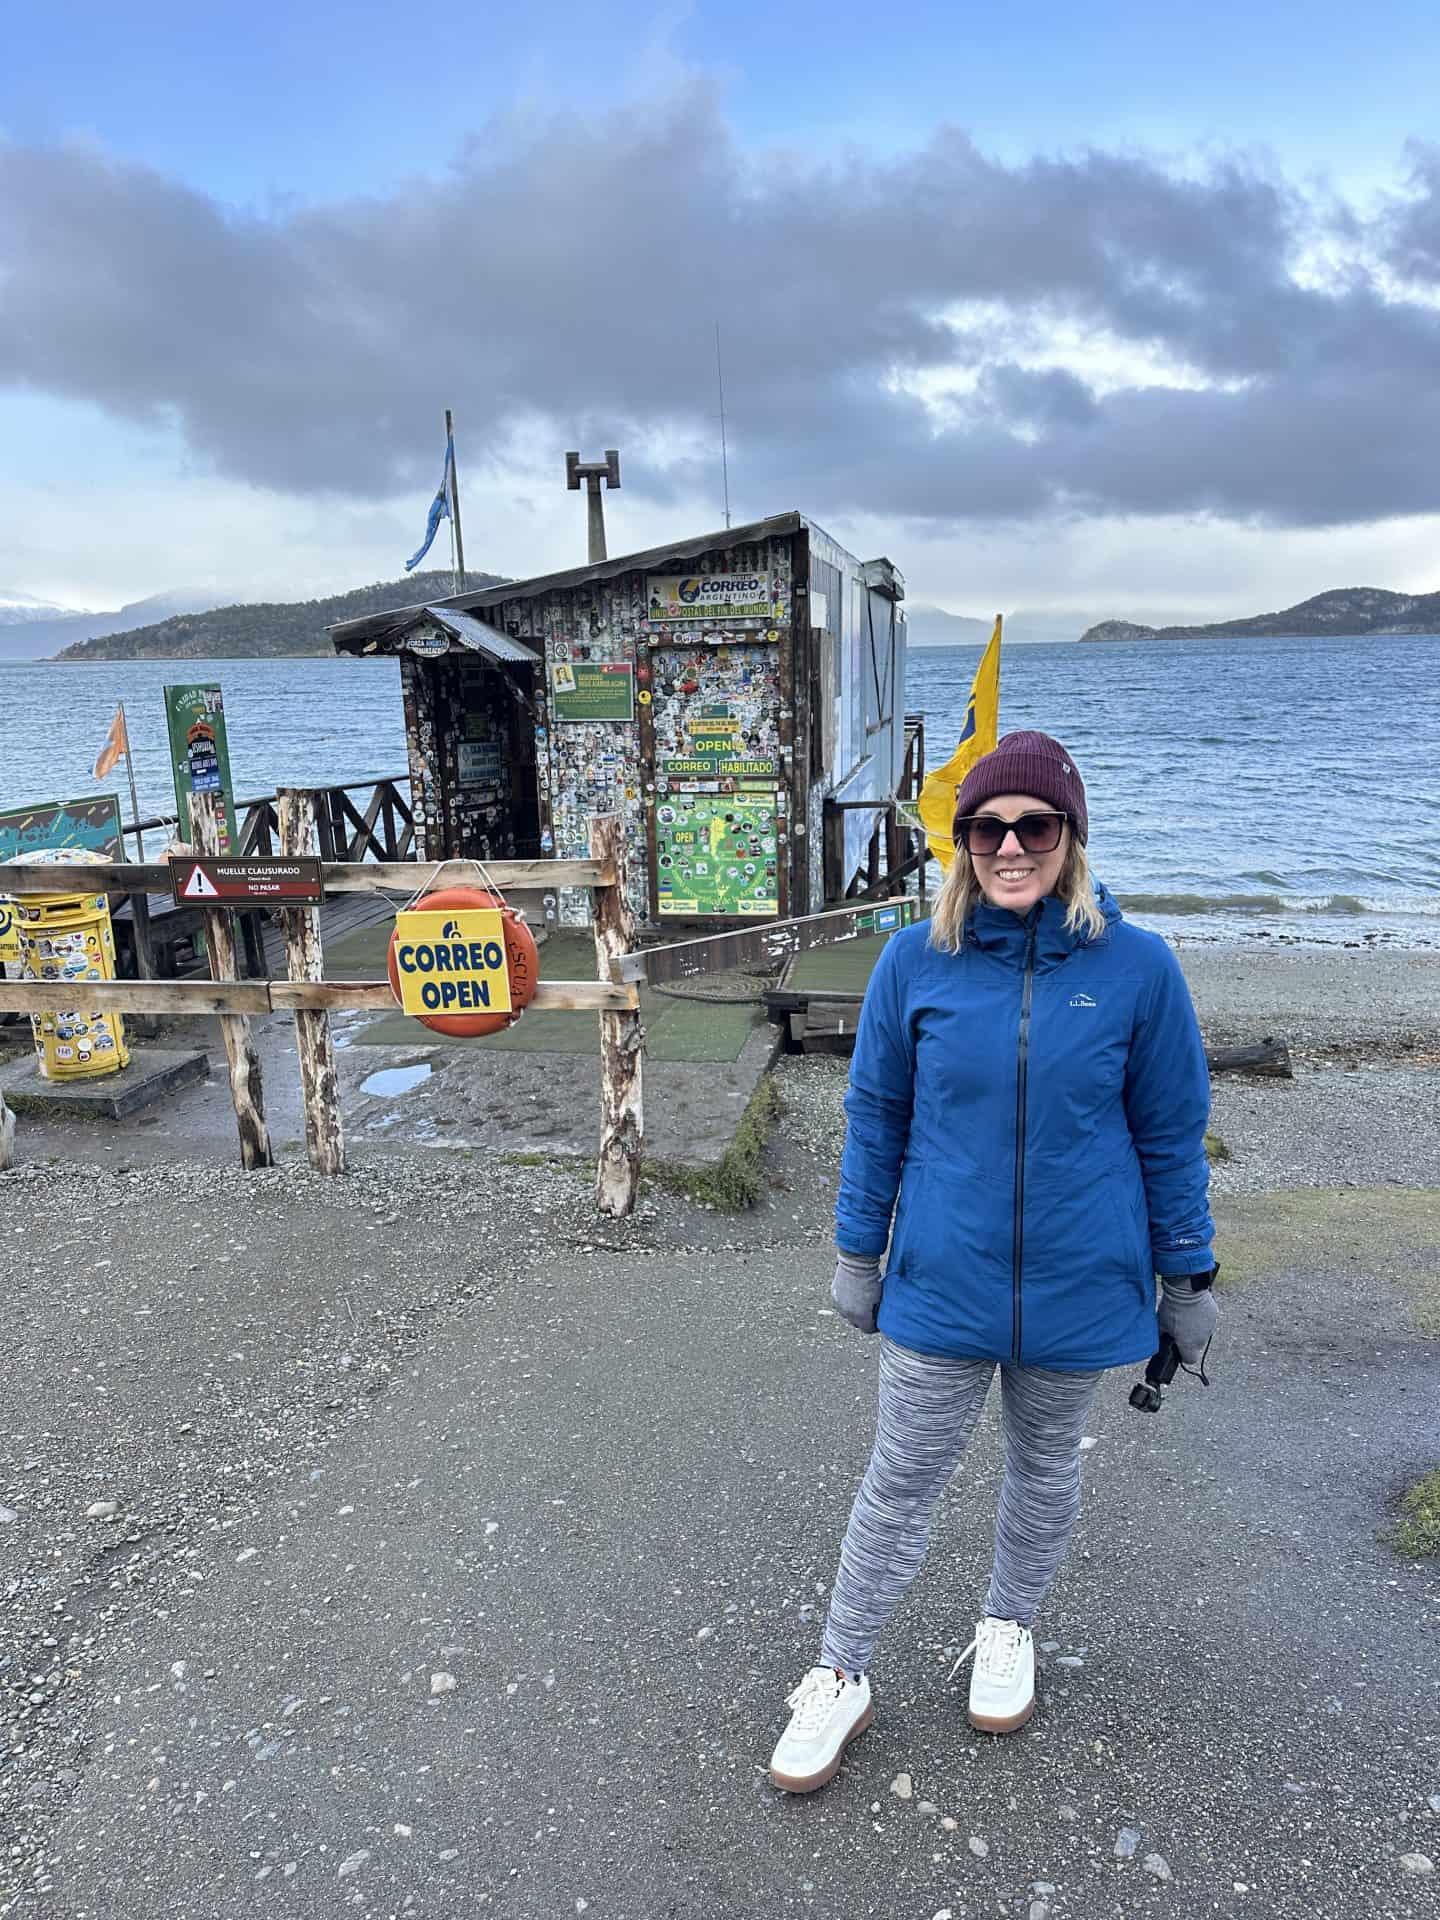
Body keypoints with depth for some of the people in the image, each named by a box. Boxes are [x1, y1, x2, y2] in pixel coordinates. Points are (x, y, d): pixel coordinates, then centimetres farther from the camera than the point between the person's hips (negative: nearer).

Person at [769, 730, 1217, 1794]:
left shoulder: (1137, 966, -10)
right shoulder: (915, 961, -9)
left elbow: (1170, 1135, -1)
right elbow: (876, 1117, 1)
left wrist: (1189, 1277, 4)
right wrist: (858, 1252, 5)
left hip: (1079, 1290, 1)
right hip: (941, 1286, 0)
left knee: (1046, 1469, 22)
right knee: (900, 1487, 10)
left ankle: (1008, 1626, 48)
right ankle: (841, 1676, 31)